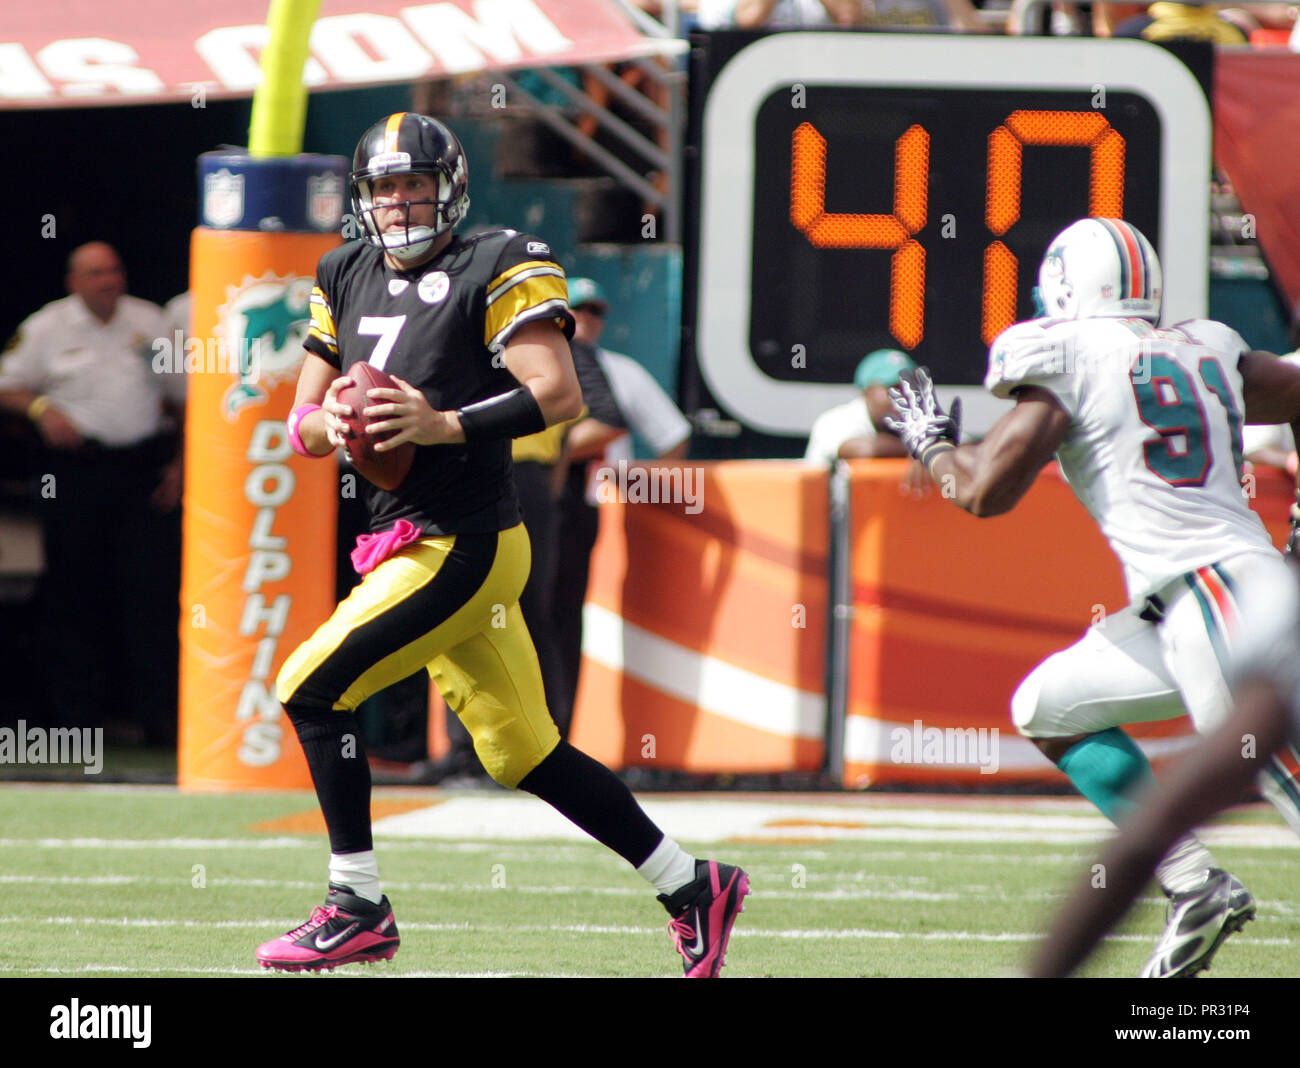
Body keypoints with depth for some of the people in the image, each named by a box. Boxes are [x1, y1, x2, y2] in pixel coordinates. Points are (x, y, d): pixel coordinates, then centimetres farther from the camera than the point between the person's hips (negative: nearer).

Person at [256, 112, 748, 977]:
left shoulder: (495, 273, -7)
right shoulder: (349, 280, 15)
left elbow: (560, 394, -17)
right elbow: (303, 421, 16)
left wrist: (447, 426, -25)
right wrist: (330, 425, -7)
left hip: (465, 545, -8)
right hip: (420, 546, 8)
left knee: (313, 688, -13)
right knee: (523, 752, 10)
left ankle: (358, 910, -5)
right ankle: (693, 888, 18)